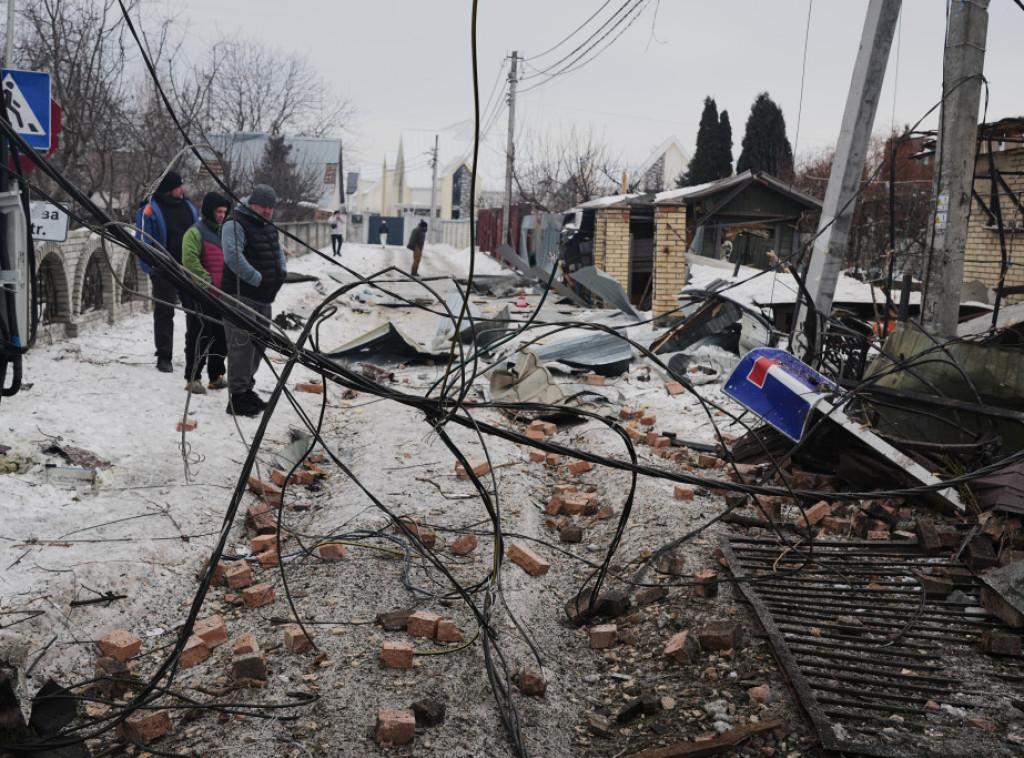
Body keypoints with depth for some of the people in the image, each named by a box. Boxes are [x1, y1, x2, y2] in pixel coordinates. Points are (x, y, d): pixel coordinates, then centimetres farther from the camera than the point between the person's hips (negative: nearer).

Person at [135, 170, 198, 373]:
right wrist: (151, 269, -16)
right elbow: (144, 241, -7)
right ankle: (163, 357, 7)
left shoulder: (188, 206, 11)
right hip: (164, 271, -5)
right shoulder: (150, 210, -6)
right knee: (164, 313, 1)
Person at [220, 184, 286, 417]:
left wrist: (281, 272, 13)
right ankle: (238, 397, -7)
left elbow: (278, 251, 32)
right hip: (240, 295, -10)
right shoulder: (235, 224, -11)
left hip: (263, 298, 10)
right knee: (242, 344, -10)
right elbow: (233, 256, -25)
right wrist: (256, 278, -23)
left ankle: (247, 387, 29)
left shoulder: (268, 227, 18)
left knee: (258, 345, 16)